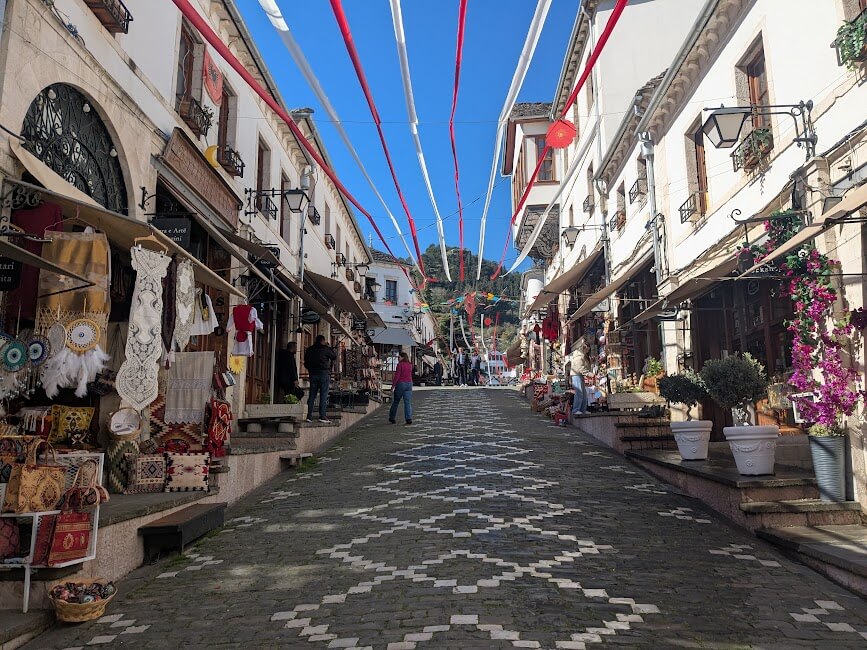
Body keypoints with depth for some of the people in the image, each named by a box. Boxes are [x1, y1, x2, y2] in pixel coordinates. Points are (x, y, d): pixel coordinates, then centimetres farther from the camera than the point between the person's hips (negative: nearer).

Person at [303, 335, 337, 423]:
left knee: (312, 395, 7)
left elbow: (306, 363, 15)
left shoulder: (309, 350, 11)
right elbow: (334, 356, 6)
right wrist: (332, 350, 22)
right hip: (324, 373, -5)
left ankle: (309, 416, 4)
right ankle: (322, 416, -8)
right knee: (324, 395, -4)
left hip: (313, 374, 5)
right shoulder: (325, 349, -5)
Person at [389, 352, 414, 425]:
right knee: (408, 402, 4)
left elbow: (397, 376, -13)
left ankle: (391, 418, 21)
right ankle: (409, 419, -6)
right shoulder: (410, 365, 8)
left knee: (395, 402, 10)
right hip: (409, 383, 5)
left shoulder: (400, 364, -11)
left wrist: (393, 386, -10)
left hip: (401, 383, -5)